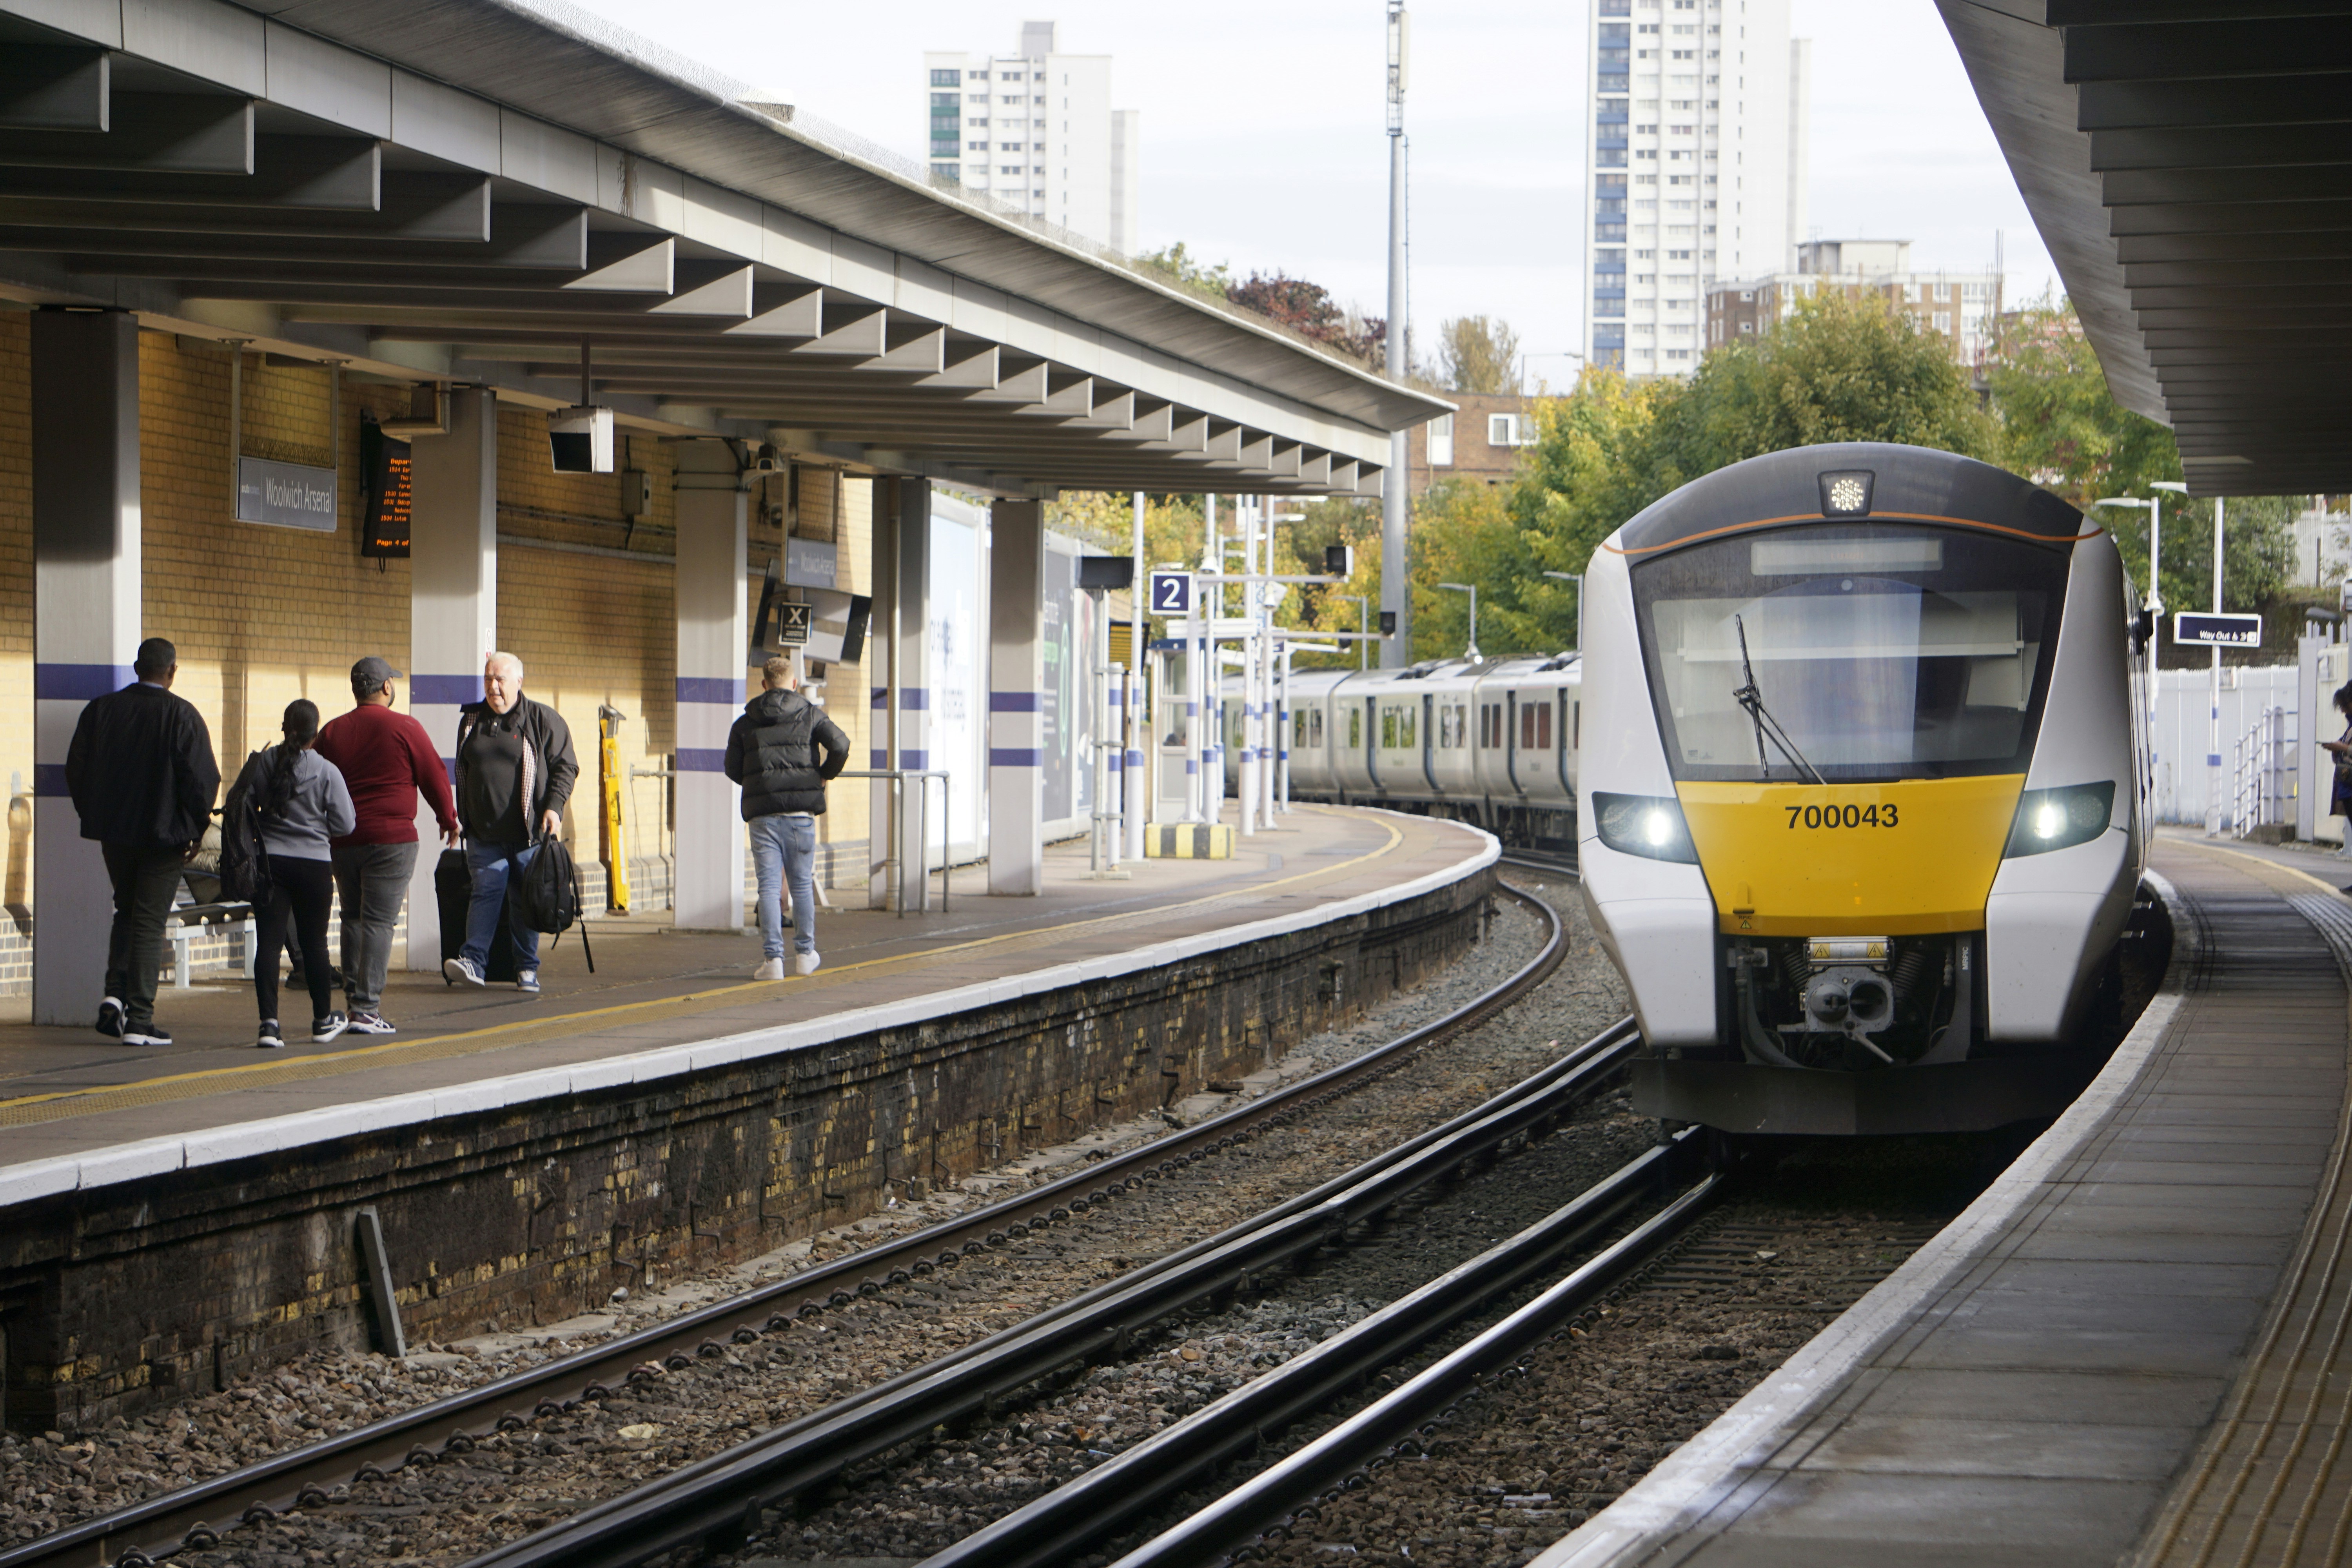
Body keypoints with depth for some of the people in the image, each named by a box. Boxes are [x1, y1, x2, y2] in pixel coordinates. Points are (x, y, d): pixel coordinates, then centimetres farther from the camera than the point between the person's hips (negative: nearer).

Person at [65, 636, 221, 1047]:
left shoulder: (100, 710, 1)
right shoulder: (182, 715, -12)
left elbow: (76, 770, 5)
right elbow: (202, 778, -13)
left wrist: (95, 818, 16)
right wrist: (195, 828, 0)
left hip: (114, 832, 4)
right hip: (164, 835, -4)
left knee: (126, 913, 21)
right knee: (149, 923, 1)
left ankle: (114, 995, 5)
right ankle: (138, 1020, -2)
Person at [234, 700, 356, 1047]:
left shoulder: (262, 763, -3)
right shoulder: (327, 772, -9)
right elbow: (344, 823, -6)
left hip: (270, 862, 1)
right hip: (313, 863, -1)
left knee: (269, 943, -1)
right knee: (315, 943, 11)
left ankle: (269, 1023, -12)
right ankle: (323, 1021, 24)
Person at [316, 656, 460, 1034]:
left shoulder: (331, 733, 8)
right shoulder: (405, 729, -4)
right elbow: (434, 776, 2)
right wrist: (448, 819, 18)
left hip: (342, 840, 4)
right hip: (391, 838, -4)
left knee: (353, 918, 17)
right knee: (379, 921, -5)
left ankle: (355, 998, 18)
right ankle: (367, 1010, -10)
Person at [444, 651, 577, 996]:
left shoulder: (543, 720, -1)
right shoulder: (471, 720, 12)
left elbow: (566, 766, -1)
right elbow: (462, 772, 21)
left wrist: (554, 806, -13)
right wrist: (460, 818, 18)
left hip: (528, 832, -3)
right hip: (484, 833, 3)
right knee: (486, 892, -7)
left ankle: (528, 970, 8)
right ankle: (473, 960, -14)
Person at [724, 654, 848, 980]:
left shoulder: (745, 723, 10)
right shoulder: (810, 715, 5)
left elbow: (733, 769, 8)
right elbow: (840, 745, -7)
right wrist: (824, 775, 10)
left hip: (762, 812, 1)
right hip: (800, 809, 0)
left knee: (769, 886, 0)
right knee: (802, 883, 11)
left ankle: (772, 958, -8)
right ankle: (805, 955, 17)